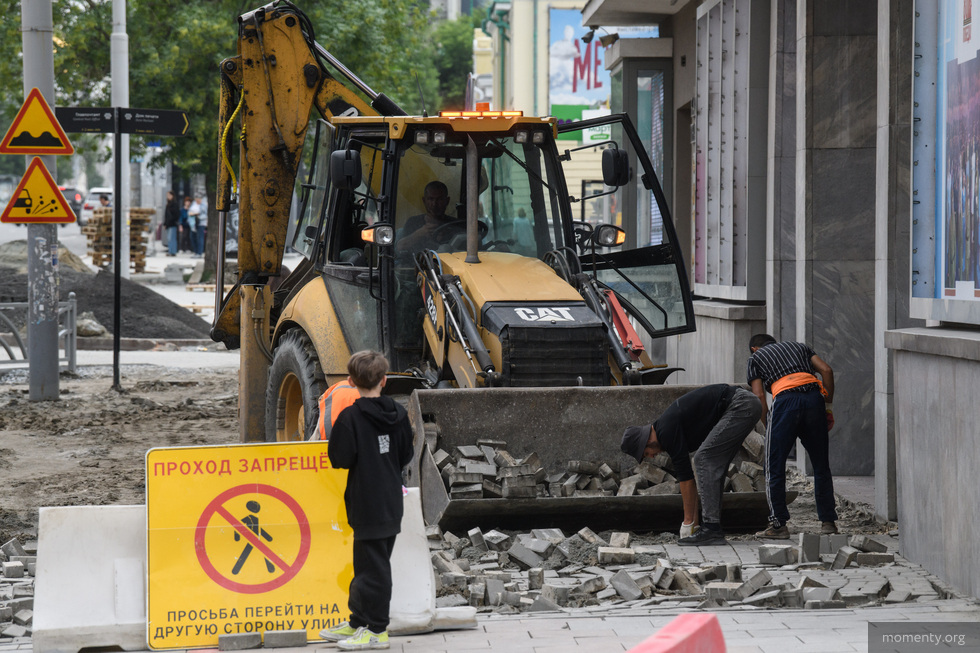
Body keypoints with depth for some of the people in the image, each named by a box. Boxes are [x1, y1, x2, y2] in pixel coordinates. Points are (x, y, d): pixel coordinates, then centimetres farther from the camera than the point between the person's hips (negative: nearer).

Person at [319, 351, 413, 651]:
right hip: (391, 502, 7)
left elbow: (340, 459, -15)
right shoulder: (398, 414, 2)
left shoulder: (351, 417, -17)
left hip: (367, 505, -7)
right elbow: (406, 456, 10)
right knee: (368, 563, 15)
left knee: (372, 566, -2)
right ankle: (358, 623, 24)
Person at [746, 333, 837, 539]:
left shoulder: (756, 358, 24)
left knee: (774, 468, 7)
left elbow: (759, 396, 9)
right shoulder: (799, 347, 33)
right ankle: (828, 521, 15)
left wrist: (769, 428, 15)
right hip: (814, 397, 3)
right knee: (821, 466, 14)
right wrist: (828, 406, 18)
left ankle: (779, 524, 5)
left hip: (785, 400, -3)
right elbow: (826, 370, 15)